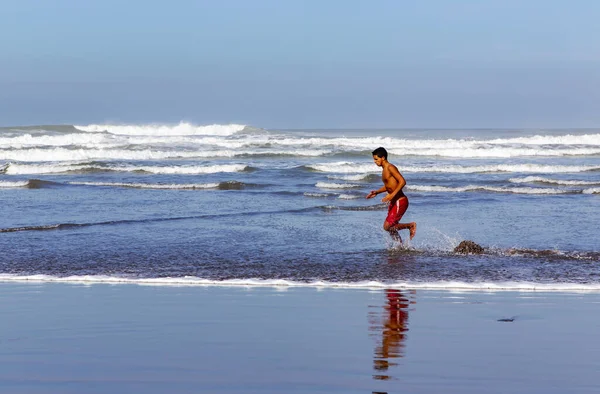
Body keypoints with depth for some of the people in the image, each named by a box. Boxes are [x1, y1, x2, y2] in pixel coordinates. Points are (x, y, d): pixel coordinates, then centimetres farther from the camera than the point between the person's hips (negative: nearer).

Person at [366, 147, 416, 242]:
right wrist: (376, 192, 14)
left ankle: (411, 225, 2)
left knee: (387, 227, -12)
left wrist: (392, 195, -29)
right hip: (393, 202, 10)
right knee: (390, 228, 11)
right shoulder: (384, 170, 13)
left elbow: (402, 182, -25)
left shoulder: (390, 168, -16)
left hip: (400, 202, -10)